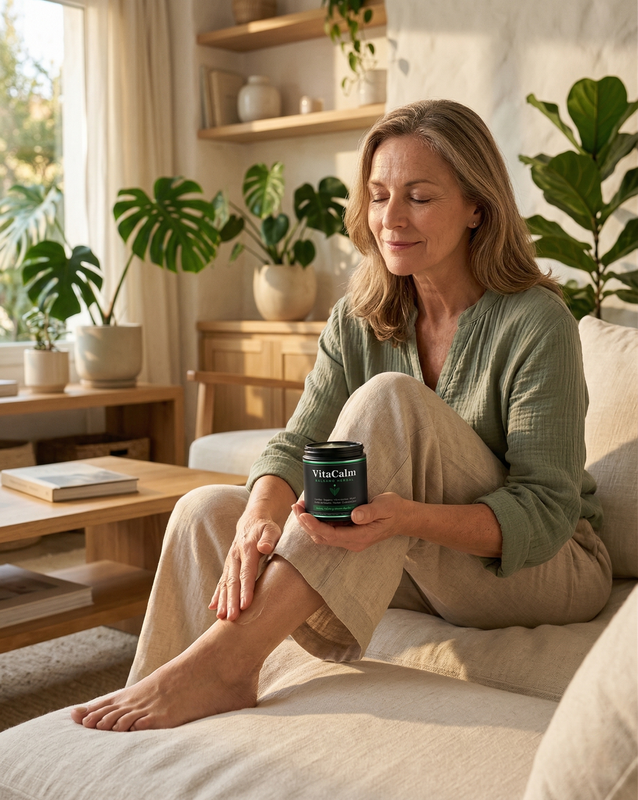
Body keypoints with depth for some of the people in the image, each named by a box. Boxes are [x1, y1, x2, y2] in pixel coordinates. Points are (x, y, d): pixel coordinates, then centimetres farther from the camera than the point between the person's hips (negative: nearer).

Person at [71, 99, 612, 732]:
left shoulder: (536, 323, -16)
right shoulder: (358, 321, 2)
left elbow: (547, 511, -21)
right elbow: (298, 445, -9)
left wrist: (409, 517, -40)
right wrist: (260, 518, -33)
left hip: (548, 568, -5)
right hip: (423, 570, 5)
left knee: (389, 398, -30)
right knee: (207, 511, -13)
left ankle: (226, 657, -36)